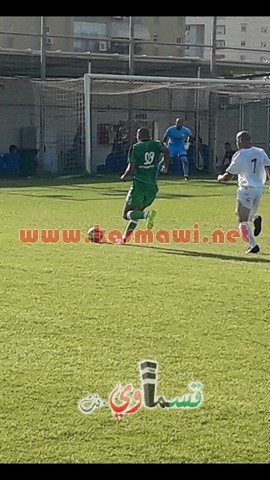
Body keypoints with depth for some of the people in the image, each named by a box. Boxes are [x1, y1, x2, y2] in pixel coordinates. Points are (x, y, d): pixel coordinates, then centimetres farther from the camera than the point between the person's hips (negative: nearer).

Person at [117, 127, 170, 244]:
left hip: (139, 185, -5)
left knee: (127, 214, 0)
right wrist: (166, 166, 2)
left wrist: (124, 176, 11)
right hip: (152, 187, 5)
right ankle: (125, 238, 18)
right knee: (137, 212, 21)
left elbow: (131, 168, -8)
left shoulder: (135, 147, -1)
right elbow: (166, 151, -11)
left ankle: (147, 214, -26)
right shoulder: (156, 144, 8)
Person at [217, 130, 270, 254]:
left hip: (246, 190, -6)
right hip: (259, 189, 6)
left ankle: (253, 246, -9)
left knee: (242, 221, 1)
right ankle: (255, 218, -7)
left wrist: (219, 177, 14)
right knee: (241, 213, 25)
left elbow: (227, 176, -6)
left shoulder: (239, 156, -11)